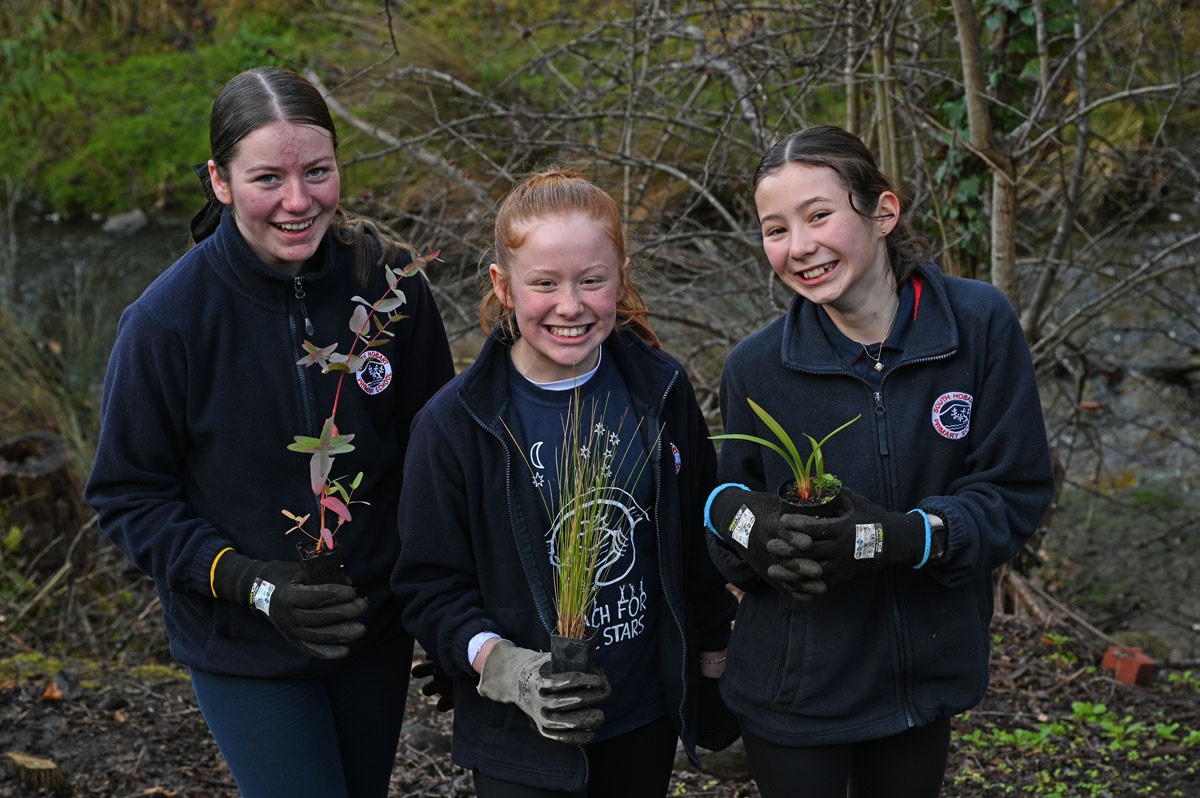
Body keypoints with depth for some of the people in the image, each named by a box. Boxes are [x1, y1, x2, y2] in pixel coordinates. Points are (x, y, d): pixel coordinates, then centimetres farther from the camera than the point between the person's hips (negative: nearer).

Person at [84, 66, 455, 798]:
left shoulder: (388, 284, -12)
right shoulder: (167, 321, -19)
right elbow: (129, 494, -10)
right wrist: (253, 584, -23)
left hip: (376, 629, 4)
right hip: (243, 648, -3)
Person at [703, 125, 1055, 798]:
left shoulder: (981, 325, -11)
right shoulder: (756, 367, -9)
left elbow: (1017, 494, -10)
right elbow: (727, 509, -1)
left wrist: (901, 538, -27)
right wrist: (749, 526, -26)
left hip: (926, 680, 1)